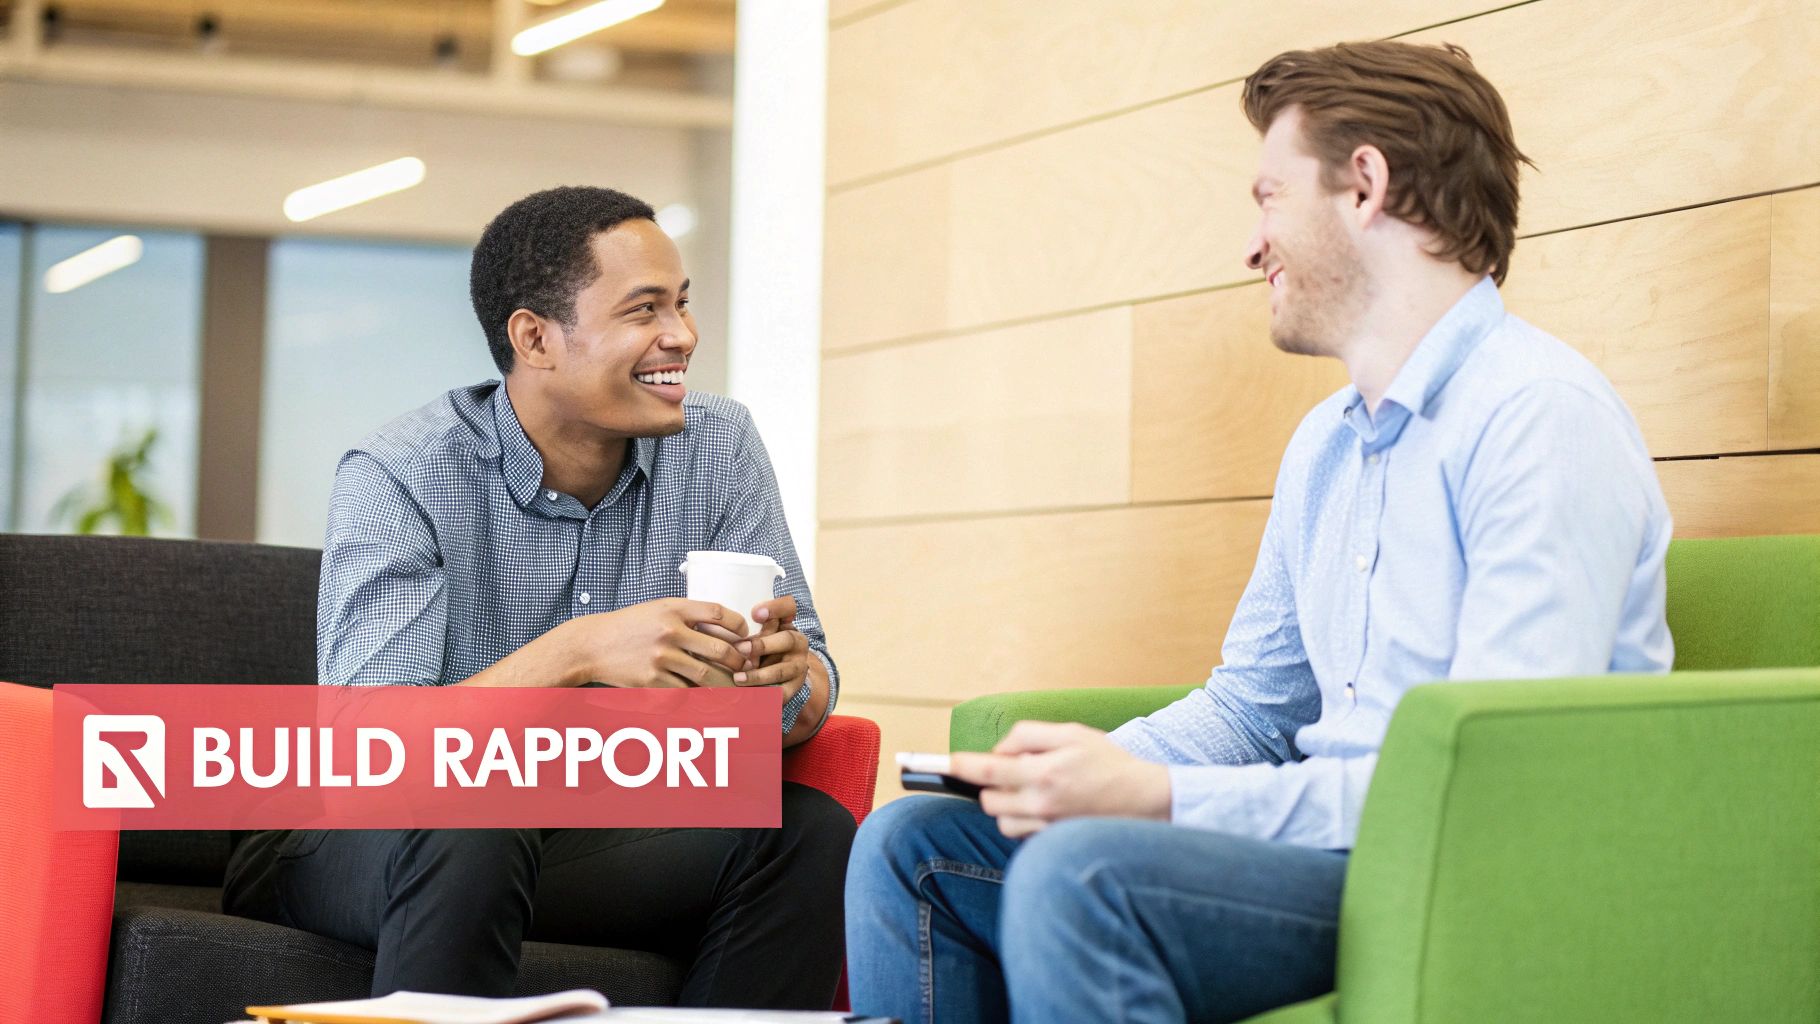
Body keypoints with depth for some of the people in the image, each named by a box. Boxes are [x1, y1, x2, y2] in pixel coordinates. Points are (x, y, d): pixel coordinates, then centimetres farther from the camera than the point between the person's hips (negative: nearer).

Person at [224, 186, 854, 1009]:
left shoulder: (720, 448, -2)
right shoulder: (399, 477, -17)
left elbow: (810, 704, -3)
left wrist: (786, 677, -29)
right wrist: (575, 653, -41)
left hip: (594, 834, 4)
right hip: (376, 841, -4)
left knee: (810, 829, -19)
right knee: (469, 834, -37)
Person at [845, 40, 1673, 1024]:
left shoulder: (1540, 417, -13)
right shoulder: (1322, 446, 18)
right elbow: (1245, 706, 24)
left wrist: (1159, 795, -22)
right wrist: (1095, 770, 1)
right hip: (1334, 856, 9)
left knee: (1081, 872, -32)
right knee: (912, 842, 1)